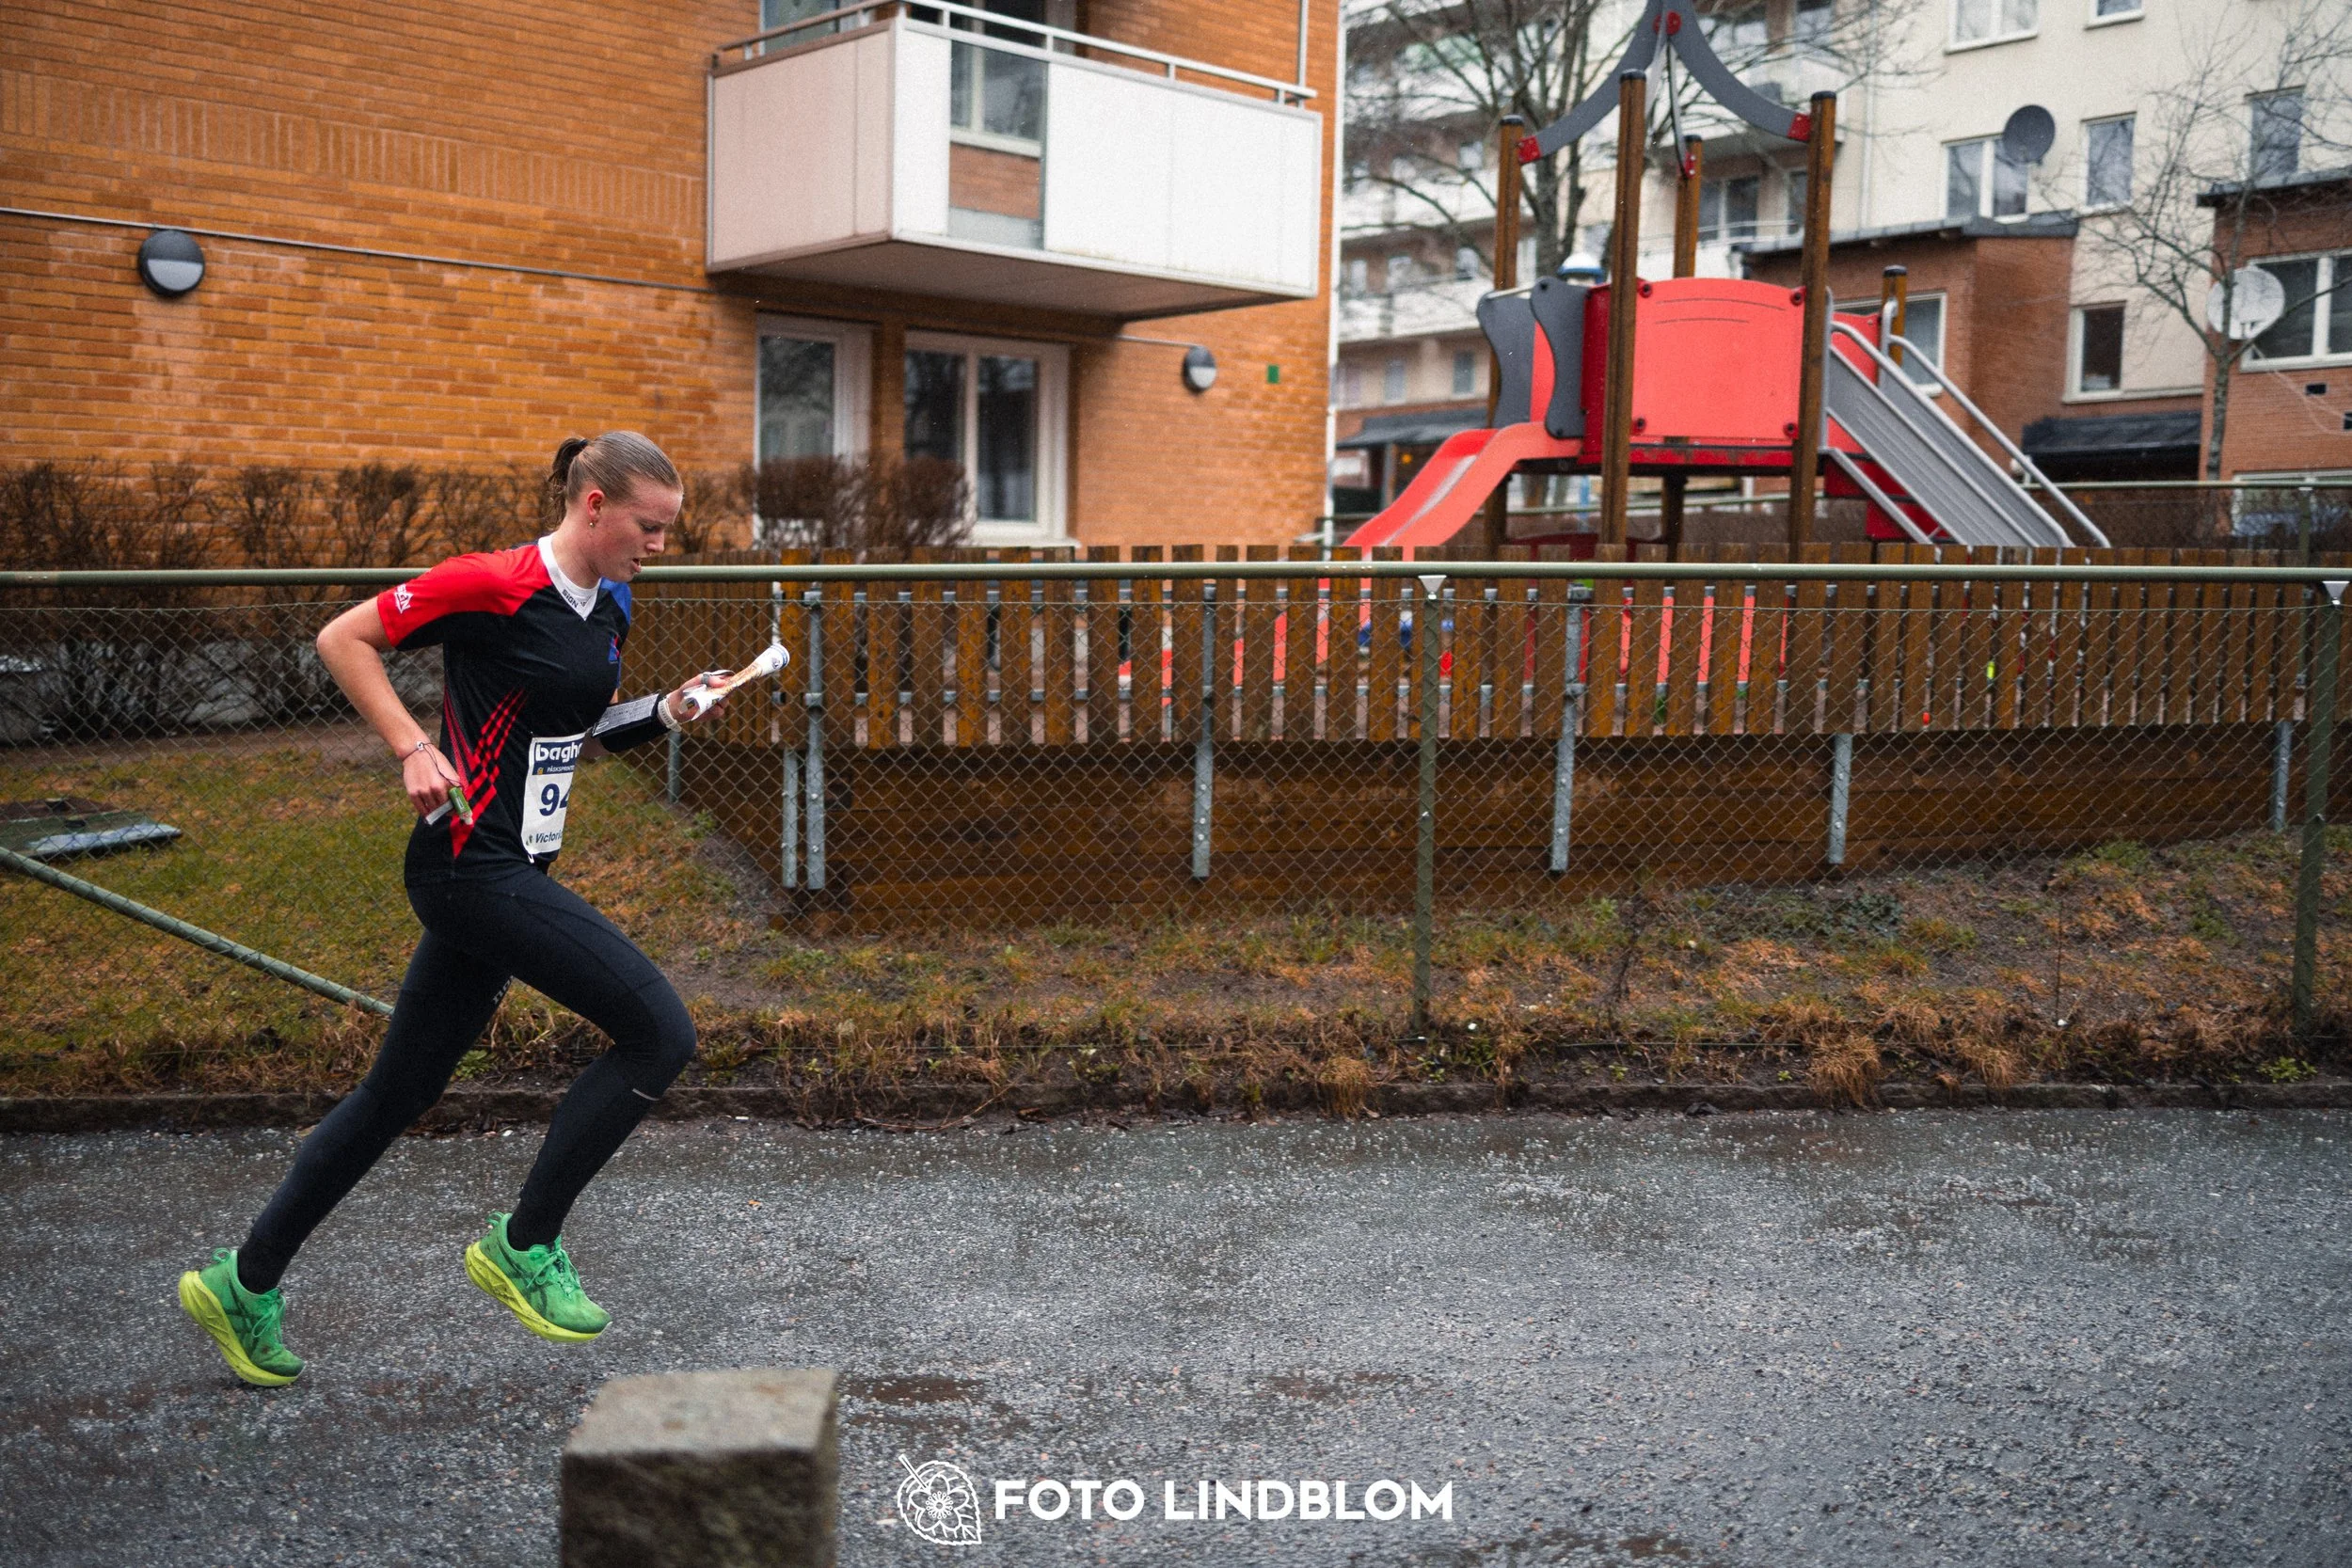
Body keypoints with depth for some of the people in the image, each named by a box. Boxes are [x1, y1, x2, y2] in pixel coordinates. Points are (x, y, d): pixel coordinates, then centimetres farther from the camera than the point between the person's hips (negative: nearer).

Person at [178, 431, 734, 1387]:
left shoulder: (609, 608, 12)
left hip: (515, 871, 9)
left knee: (401, 1093, 16)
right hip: (475, 866, -9)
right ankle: (523, 1245, 0)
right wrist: (415, 750, -15)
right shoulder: (495, 586, -14)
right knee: (660, 1031, -14)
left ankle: (245, 1282, 30)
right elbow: (342, 640, -7)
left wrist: (663, 713, 5)